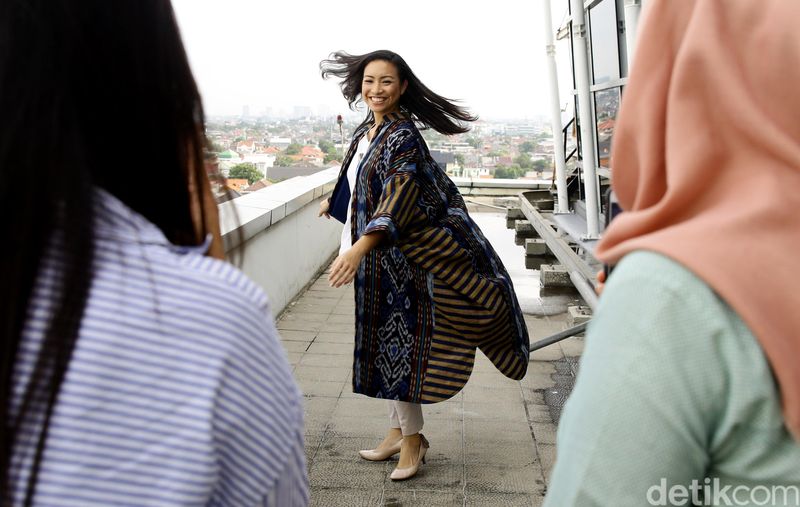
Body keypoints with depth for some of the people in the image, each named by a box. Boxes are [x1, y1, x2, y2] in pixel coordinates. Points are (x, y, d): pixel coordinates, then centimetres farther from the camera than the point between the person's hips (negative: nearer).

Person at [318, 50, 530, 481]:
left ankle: (412, 439, 15)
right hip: (369, 254, 9)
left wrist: (360, 248, -41)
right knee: (383, 342, 15)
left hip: (392, 255, -9)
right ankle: (399, 431, 28)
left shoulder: (403, 136, -17)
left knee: (398, 341, -1)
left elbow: (399, 195, -29)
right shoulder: (366, 130, 9)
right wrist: (335, 202, 45)